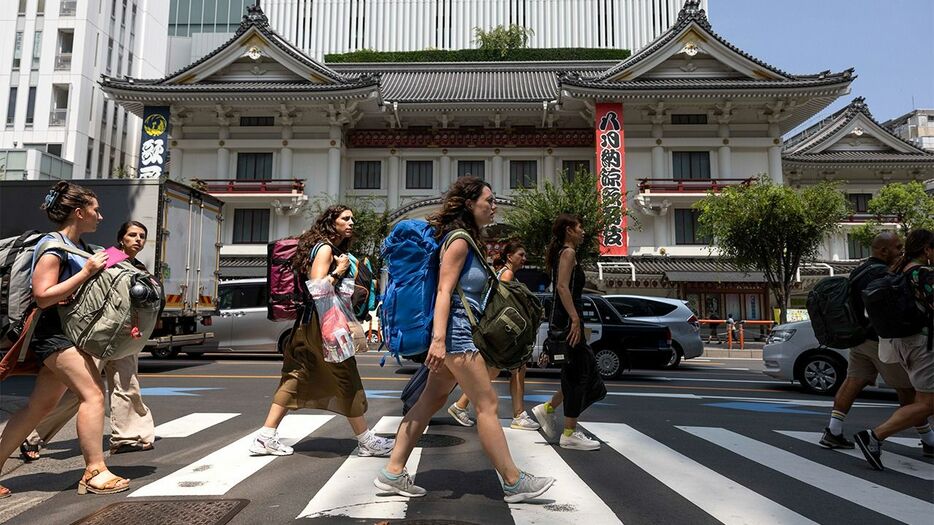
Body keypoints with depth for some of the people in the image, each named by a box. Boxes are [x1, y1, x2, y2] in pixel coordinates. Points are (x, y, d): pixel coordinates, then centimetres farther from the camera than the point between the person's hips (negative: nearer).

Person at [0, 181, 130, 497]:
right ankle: (94, 473, -14)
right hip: (54, 331, -10)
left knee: (40, 406, 12)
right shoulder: (52, 245, -11)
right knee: (93, 393, -17)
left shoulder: (79, 246, 15)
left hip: (69, 332, 10)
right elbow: (43, 296, -18)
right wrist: (86, 272, -20)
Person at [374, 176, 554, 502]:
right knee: (487, 405, -4)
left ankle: (393, 473, 15)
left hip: (457, 332, 10)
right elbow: (444, 291, -18)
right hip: (456, 331, -10)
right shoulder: (459, 239, -11)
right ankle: (514, 482, 6)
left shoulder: (467, 239, 19)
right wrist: (438, 339, -25)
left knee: (432, 400, 10)